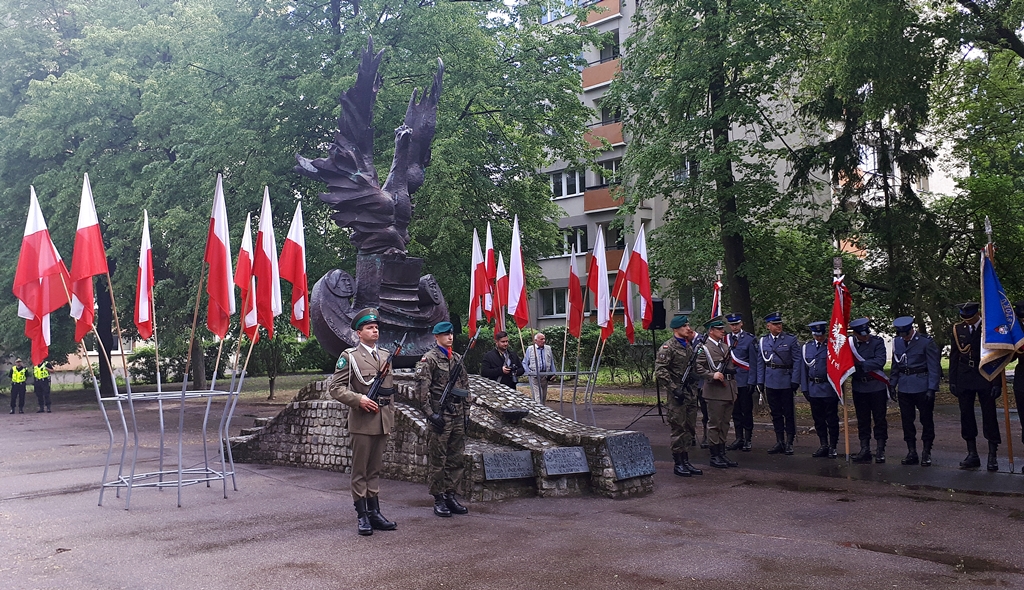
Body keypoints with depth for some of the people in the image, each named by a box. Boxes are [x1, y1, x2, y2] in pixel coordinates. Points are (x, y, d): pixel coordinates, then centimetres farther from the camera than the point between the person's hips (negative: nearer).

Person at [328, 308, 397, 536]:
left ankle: (374, 513, 17)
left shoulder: (385, 355, 15)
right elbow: (335, 387, -7)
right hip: (362, 420, -5)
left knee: (375, 469, 11)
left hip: (383, 420, 6)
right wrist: (358, 399, -19)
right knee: (360, 470, 1)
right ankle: (362, 516, 7)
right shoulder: (349, 356, -3)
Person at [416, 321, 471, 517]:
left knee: (456, 458, 10)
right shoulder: (429, 359, -6)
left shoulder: (457, 358, 14)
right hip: (440, 415, -7)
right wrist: (431, 414, -15)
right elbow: (422, 388, -11)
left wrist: (465, 412, 14)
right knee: (437, 459, -1)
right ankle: (438, 499, 6)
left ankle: (451, 495, 18)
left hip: (458, 416, 7)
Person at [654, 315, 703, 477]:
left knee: (690, 428, 12)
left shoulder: (689, 345, 14)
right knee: (678, 429, -3)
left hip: (691, 393, 8)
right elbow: (660, 371, -18)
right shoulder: (668, 347, -11)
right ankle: (678, 464, 5)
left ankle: (686, 461, 20)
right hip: (678, 395, -8)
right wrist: (674, 389, -20)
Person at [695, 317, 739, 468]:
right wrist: (712, 375, -26)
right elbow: (697, 368, -16)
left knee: (724, 424, 12)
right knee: (714, 424, -1)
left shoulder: (725, 347, 17)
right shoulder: (705, 348, -8)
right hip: (715, 392, -8)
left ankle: (722, 454, 19)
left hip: (728, 391, 8)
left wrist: (734, 391, 21)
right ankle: (714, 456, 5)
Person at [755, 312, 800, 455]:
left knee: (789, 413, 3)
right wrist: (760, 381, 5)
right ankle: (779, 442, 18)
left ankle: (789, 442, 11)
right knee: (775, 413, 10)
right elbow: (760, 362, 9)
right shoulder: (762, 341, 5)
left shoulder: (791, 339, -4)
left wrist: (795, 381, -11)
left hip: (786, 382, -3)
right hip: (770, 382, 3)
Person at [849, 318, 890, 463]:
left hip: (877, 386, -3)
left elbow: (881, 361, -18)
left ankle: (880, 450, 10)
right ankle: (865, 450, 16)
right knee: (862, 420, 9)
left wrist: (861, 364, -24)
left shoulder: (877, 341, -7)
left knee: (879, 419, 3)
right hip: (859, 387, 3)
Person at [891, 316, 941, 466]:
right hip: (904, 388, 5)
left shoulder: (926, 342, -9)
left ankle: (926, 452, 13)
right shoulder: (897, 342, 7)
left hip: (922, 388, -5)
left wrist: (931, 389, -14)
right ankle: (912, 452, 16)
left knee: (926, 420, 4)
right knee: (907, 420, 8)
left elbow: (933, 368, -9)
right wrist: (892, 385, 11)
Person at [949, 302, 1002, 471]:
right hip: (964, 379, 3)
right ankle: (972, 454, 14)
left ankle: (993, 456, 6)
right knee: (966, 416, 6)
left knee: (989, 416, 0)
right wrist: (952, 381, 4)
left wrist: (998, 382, -8)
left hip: (985, 378, -3)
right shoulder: (958, 329, 4)